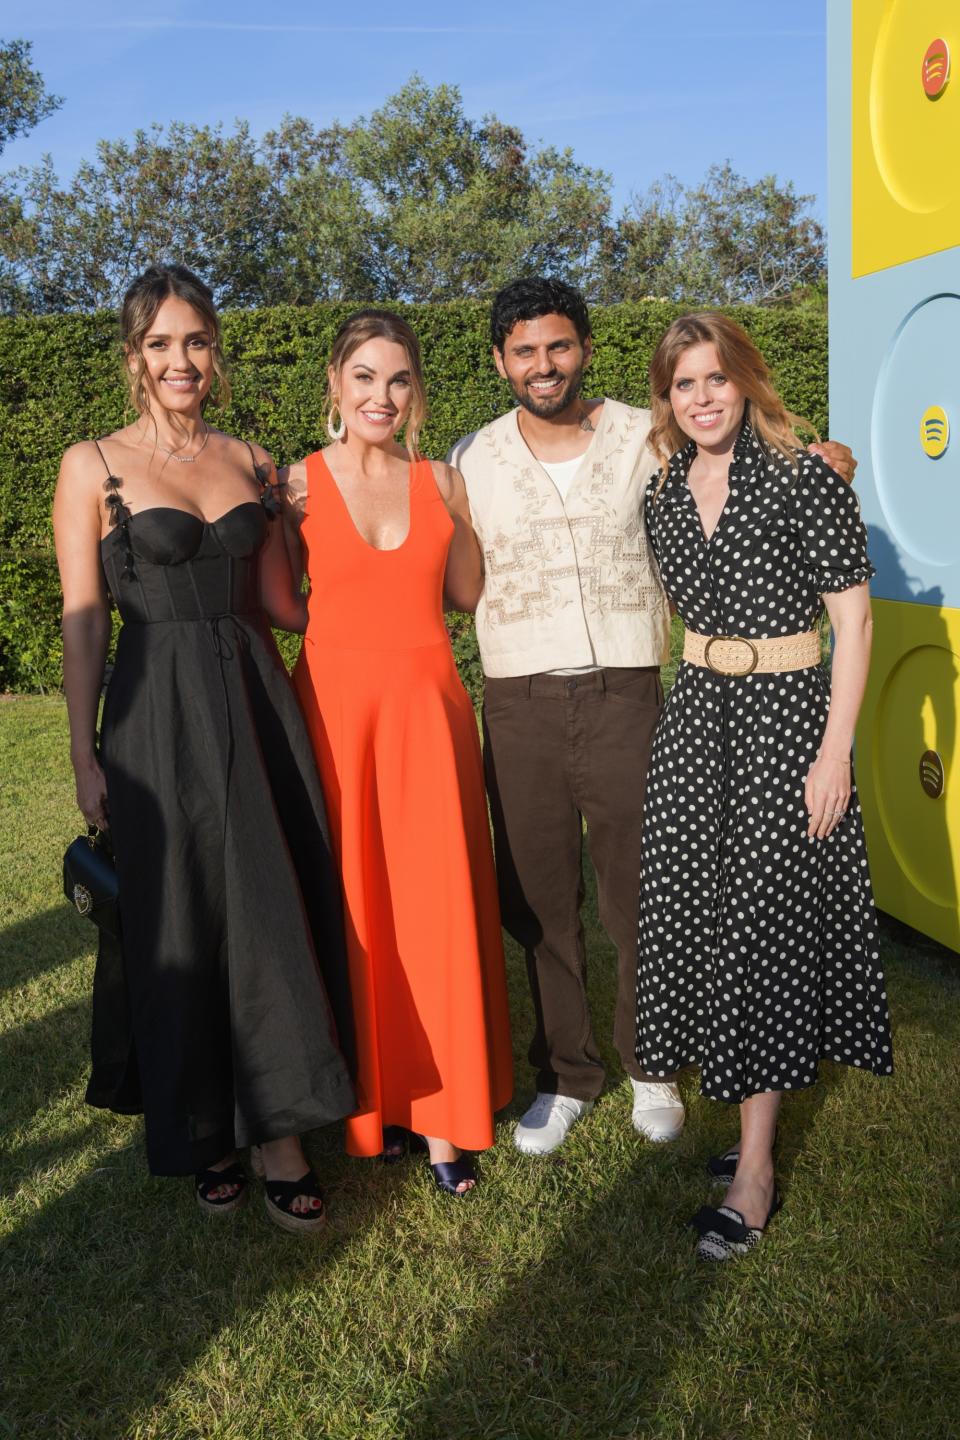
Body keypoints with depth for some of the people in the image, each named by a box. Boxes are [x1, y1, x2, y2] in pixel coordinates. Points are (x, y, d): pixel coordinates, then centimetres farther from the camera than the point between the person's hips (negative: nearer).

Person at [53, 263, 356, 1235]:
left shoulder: (252, 461, 10)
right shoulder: (93, 466, -1)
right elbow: (83, 622, -4)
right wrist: (85, 757, -7)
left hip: (256, 700, 4)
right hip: (159, 713, -4)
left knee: (276, 915, 6)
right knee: (181, 925, 4)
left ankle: (279, 1136, 21)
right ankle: (203, 1132, 24)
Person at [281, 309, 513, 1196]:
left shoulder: (442, 483, 7)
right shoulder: (298, 483, 1)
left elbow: (468, 598, 10)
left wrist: (493, 512, 7)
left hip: (427, 706, 1)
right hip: (335, 705, -1)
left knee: (437, 907, 2)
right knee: (352, 904, 5)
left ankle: (441, 1112, 15)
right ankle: (372, 1098, 23)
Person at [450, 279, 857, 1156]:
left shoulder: (648, 439, 3)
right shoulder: (472, 459, 7)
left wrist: (821, 460, -9)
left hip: (626, 695, -1)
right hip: (519, 706, 2)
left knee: (640, 893, 6)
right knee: (538, 900, 9)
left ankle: (649, 1065, 29)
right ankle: (565, 1075, 28)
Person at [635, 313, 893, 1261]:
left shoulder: (801, 477, -10)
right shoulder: (663, 495, 7)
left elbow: (851, 615, -10)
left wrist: (834, 753, -15)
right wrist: (692, 701, 14)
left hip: (784, 717, -6)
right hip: (695, 715, 6)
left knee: (763, 924, -2)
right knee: (698, 913, 7)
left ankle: (755, 1171, 9)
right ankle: (753, 1114, 25)